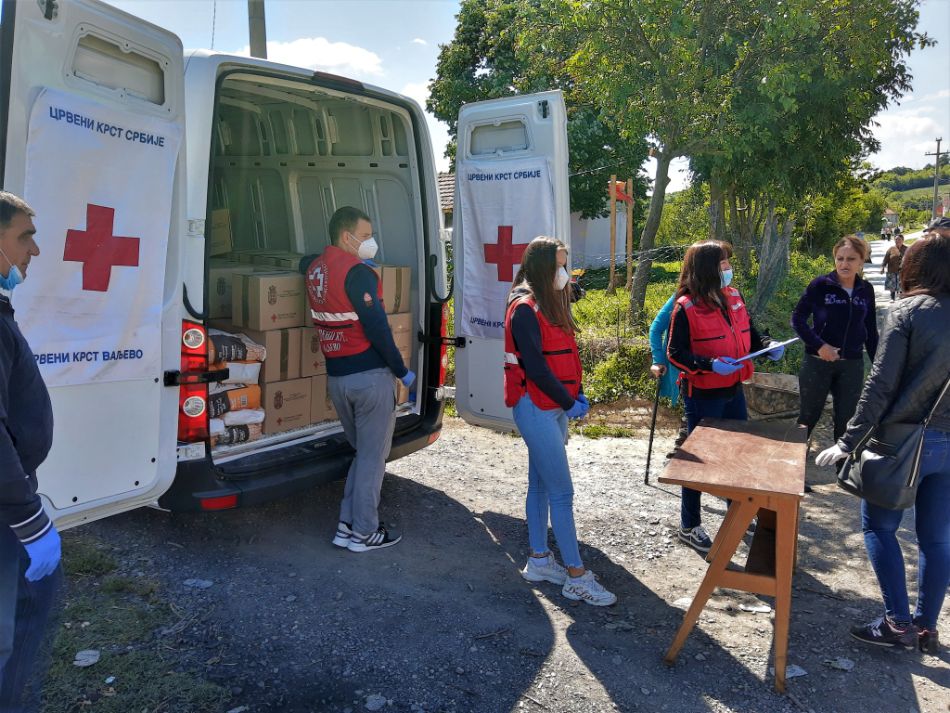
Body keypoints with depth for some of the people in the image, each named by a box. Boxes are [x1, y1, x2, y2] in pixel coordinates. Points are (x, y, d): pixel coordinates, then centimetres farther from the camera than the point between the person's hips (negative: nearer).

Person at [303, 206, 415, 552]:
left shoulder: (315, 268, 9)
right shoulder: (358, 273, -16)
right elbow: (377, 328, -19)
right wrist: (402, 371, -9)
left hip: (335, 377, 8)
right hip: (370, 376, -8)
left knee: (363, 451, 21)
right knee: (373, 456, 5)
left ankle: (347, 525, 22)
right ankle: (364, 533, 13)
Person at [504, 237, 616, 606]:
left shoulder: (551, 305, 12)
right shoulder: (525, 309, -16)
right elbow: (535, 367, -20)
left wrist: (578, 394, 4)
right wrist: (569, 403, -13)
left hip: (554, 407, 9)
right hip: (535, 407, -9)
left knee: (540, 485, 15)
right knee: (562, 491, -5)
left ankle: (539, 561, 26)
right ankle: (576, 576, 4)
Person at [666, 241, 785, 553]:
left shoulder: (734, 297, 5)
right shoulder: (686, 307, -16)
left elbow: (748, 332, 17)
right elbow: (675, 352, -15)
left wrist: (767, 347, -2)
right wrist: (710, 364, -28)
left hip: (734, 390, 7)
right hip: (702, 395, -7)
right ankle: (689, 527, 18)